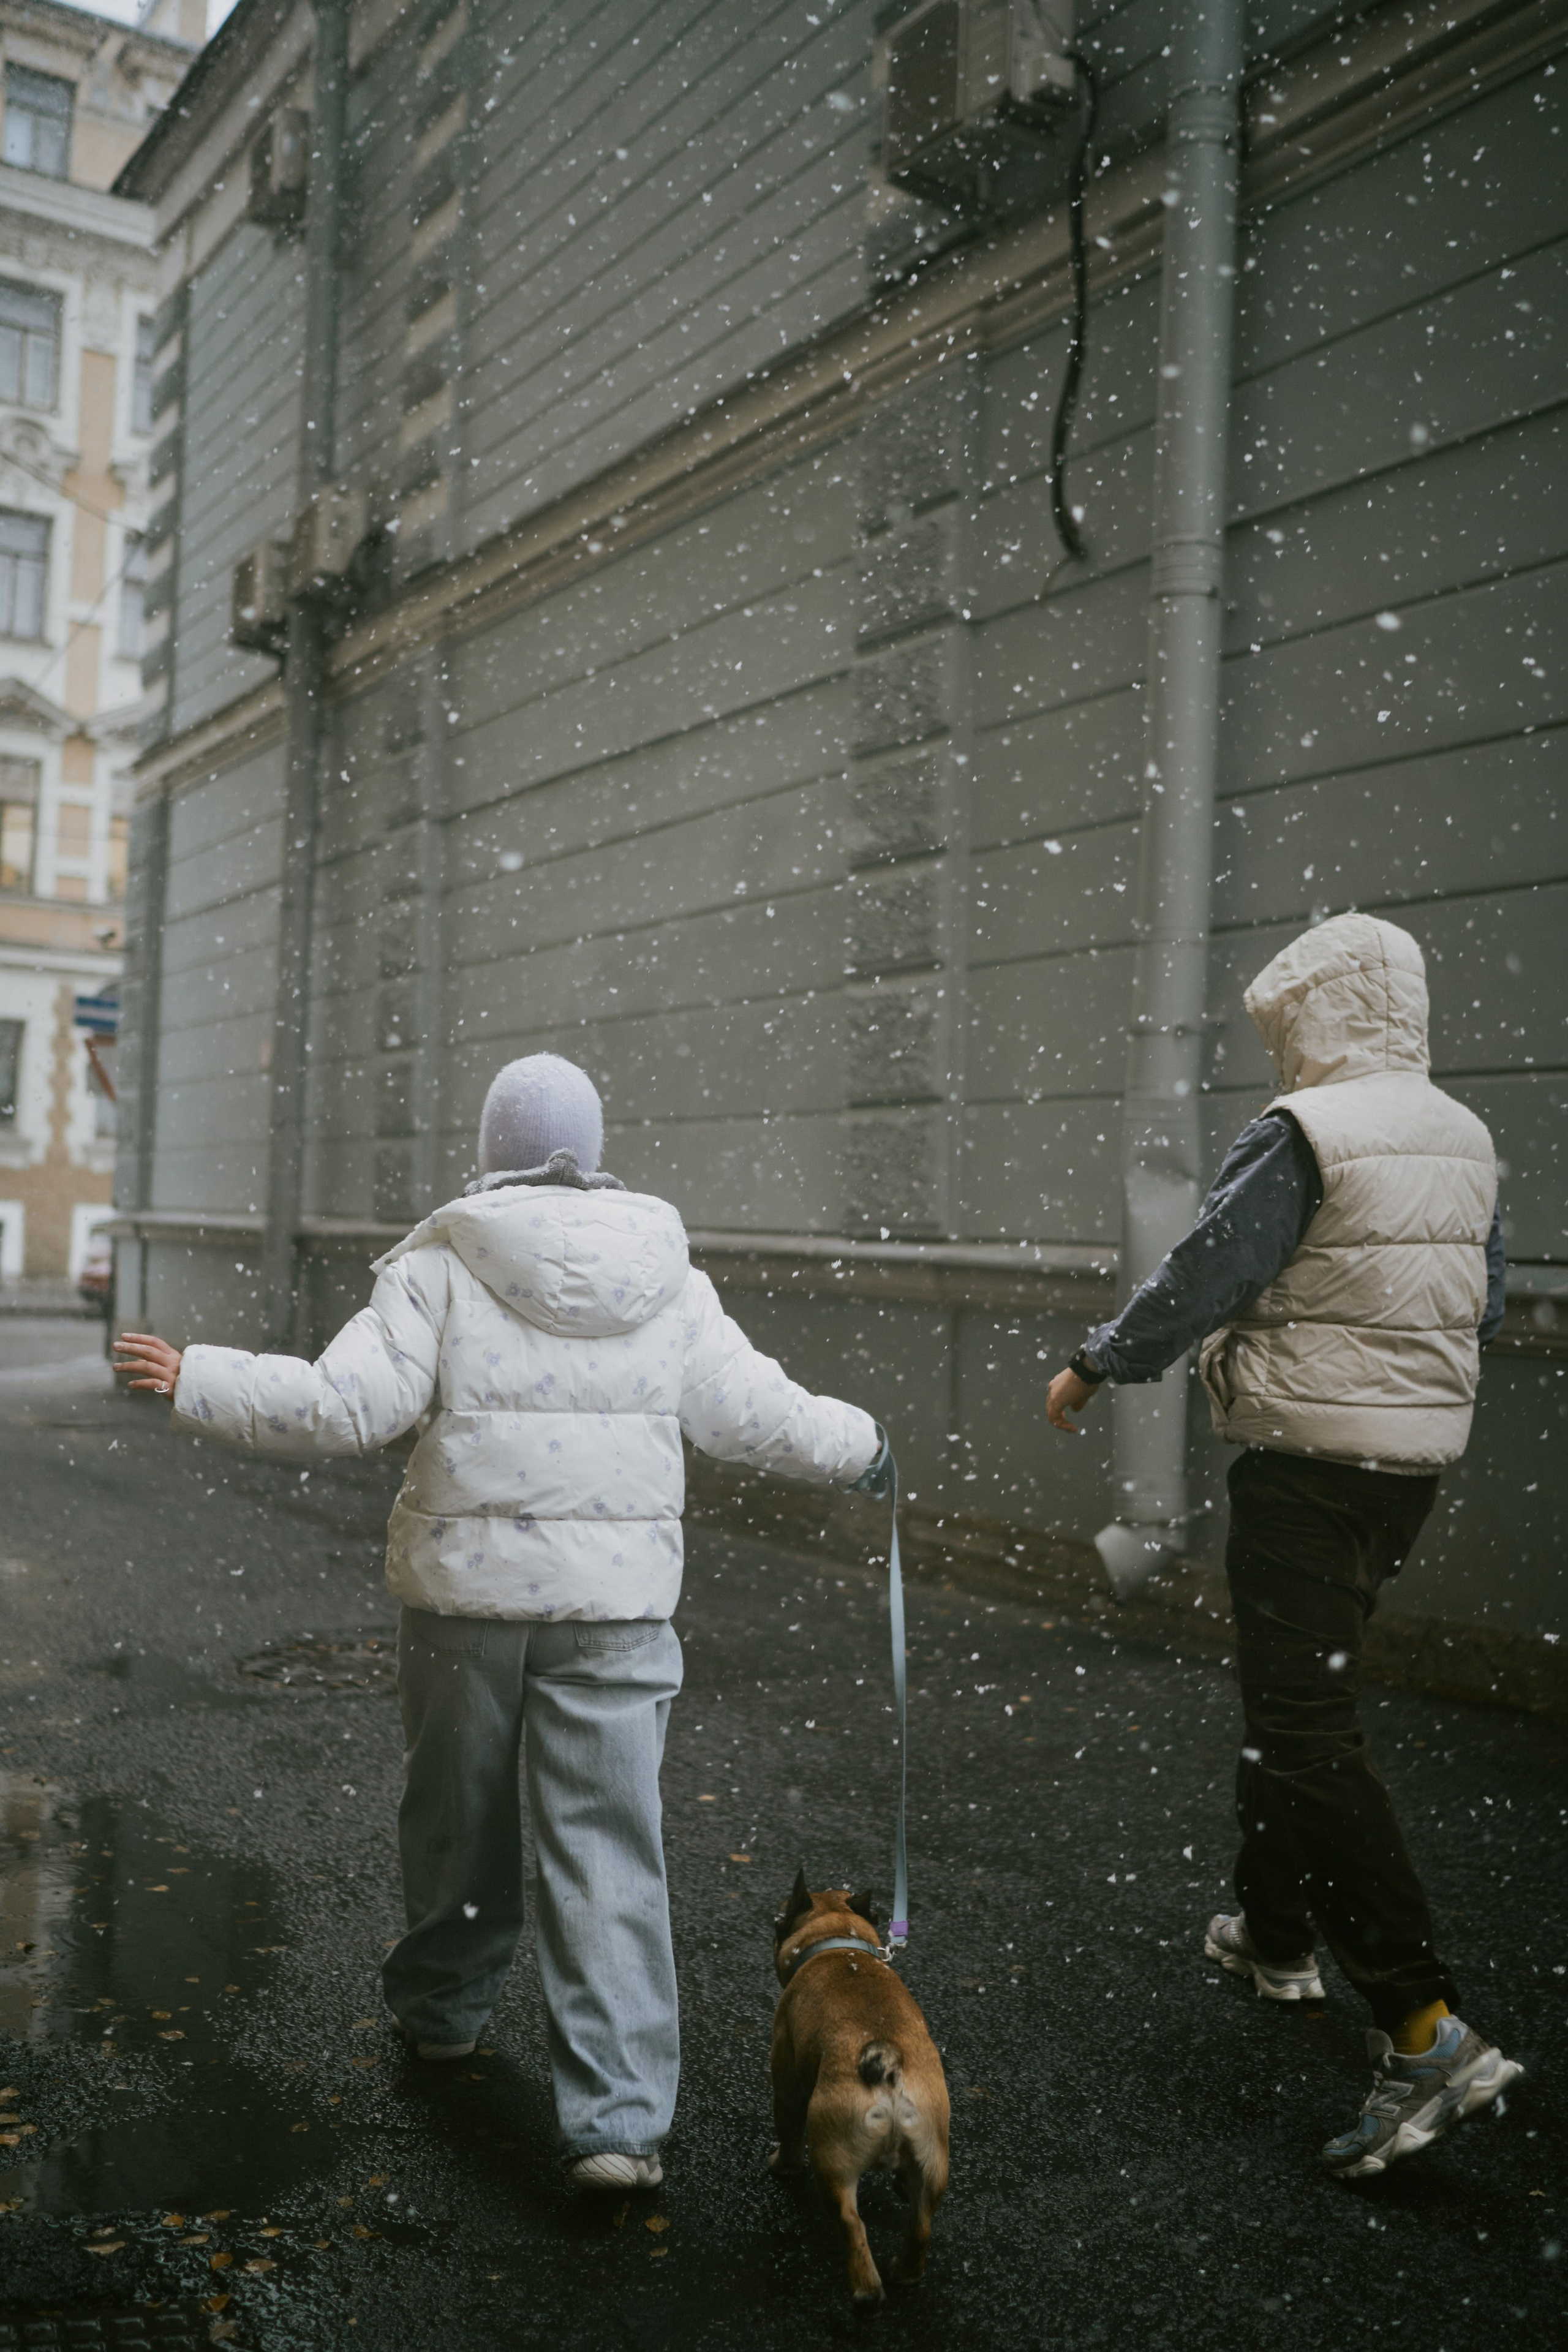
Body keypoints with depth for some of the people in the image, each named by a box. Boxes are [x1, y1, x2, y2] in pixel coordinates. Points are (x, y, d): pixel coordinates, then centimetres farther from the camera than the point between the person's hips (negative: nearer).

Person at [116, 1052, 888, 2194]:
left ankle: (444, 2004, 42)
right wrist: (857, 1444, 23)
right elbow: (752, 1410, 5)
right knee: (609, 1847, 4)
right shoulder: (669, 1278, 2)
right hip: (618, 1597, 1)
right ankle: (621, 2118, 1)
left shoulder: (443, 1264, -7)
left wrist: (198, 1381, -3)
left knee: (458, 1814, 20)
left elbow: (351, 1405, -13)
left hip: (466, 1589, -1)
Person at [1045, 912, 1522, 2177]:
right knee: (1299, 1698, 22)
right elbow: (1484, 1303, 15)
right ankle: (1276, 1931, 36)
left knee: (1308, 1734, -6)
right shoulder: (1465, 1138, 9)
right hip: (1418, 1456, 9)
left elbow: (1203, 1276, -15)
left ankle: (1426, 2029, -9)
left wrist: (1095, 1365, -1)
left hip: (1307, 1463, -9)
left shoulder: (1303, 1135, -17)